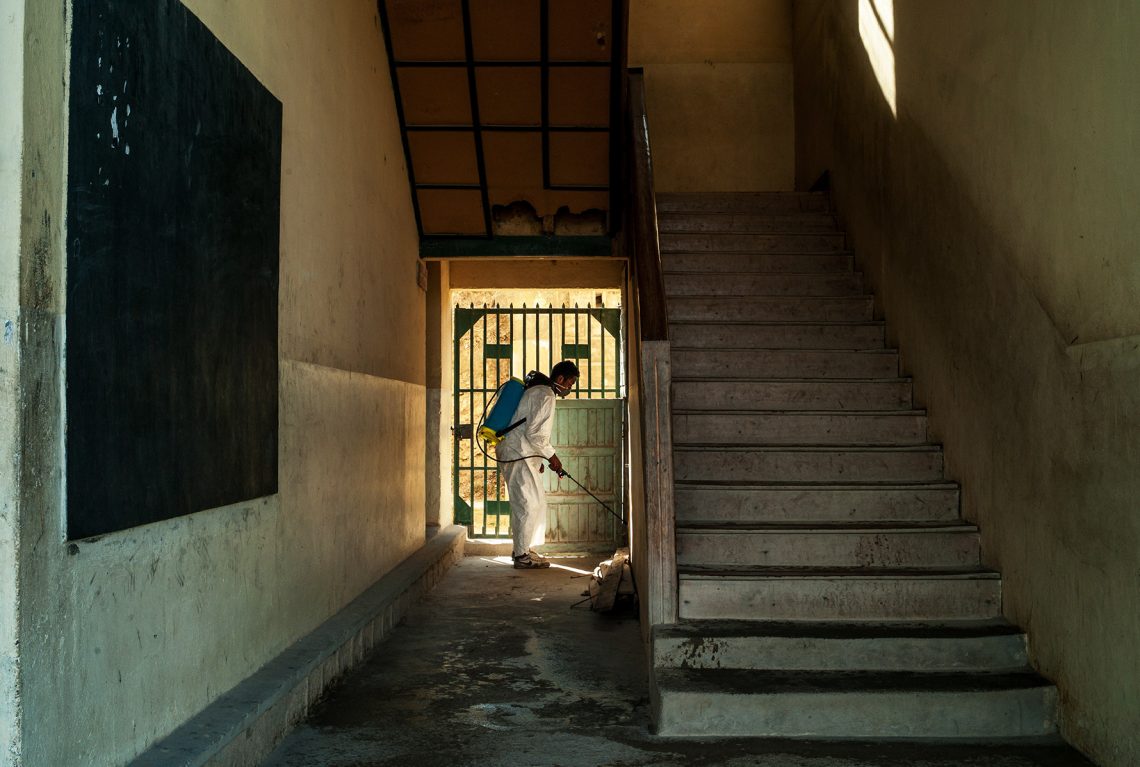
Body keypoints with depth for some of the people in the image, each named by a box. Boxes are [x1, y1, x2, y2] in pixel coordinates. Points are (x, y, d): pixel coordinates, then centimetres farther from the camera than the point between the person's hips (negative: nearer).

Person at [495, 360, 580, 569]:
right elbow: (534, 433, -21)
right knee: (529, 503, -7)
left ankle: (523, 549, 21)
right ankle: (522, 556, -1)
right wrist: (551, 456, -11)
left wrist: (538, 458, 22)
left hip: (516, 453, 11)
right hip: (518, 456, -11)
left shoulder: (537, 391, 19)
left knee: (535, 501, 14)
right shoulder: (545, 395, -14)